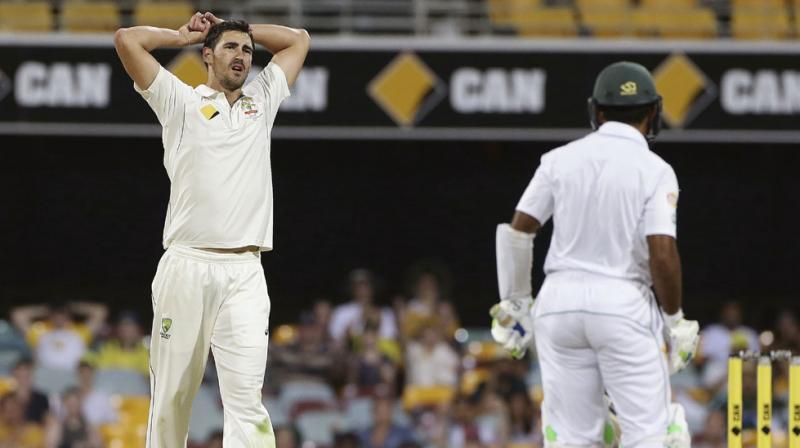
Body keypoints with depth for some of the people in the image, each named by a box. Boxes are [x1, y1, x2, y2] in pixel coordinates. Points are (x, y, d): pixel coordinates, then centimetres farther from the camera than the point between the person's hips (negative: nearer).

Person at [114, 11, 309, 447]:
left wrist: (241, 30, 26)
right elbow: (127, 39, 2)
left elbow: (298, 40, 32)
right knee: (171, 394, 1)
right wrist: (185, 35, 16)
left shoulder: (262, 100, 20)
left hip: (244, 275, 2)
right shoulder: (182, 103, 10)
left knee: (245, 396, -11)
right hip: (186, 268, -1)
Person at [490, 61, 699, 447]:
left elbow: (516, 231, 3)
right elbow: (662, 253, -13)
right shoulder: (654, 170, -5)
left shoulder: (561, 159, 5)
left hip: (559, 299, 4)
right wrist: (675, 320, -2)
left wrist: (515, 303, 13)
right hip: (622, 302, -4)